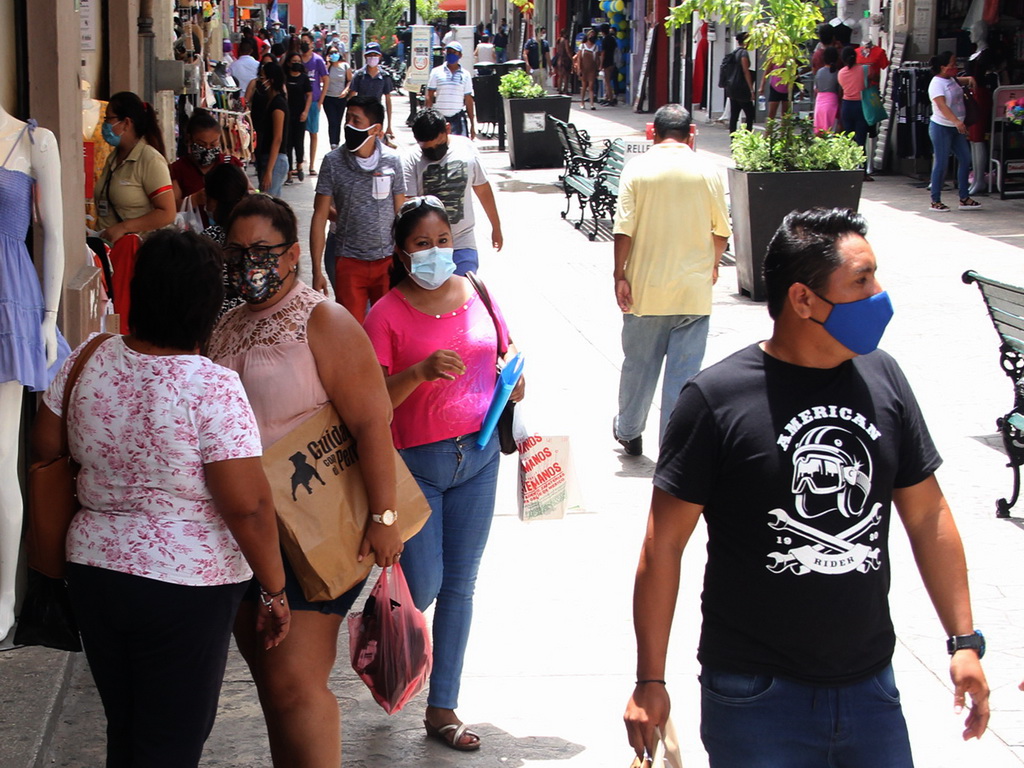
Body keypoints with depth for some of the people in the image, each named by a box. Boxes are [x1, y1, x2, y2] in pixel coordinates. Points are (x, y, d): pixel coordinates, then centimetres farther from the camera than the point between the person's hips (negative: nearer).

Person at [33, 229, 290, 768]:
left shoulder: (90, 360, -4)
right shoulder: (213, 388, -20)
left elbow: (45, 447, 8)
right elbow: (248, 507, -20)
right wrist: (275, 592, -9)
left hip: (92, 569, 6)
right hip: (185, 587, -5)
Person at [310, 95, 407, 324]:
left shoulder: (392, 161, -3)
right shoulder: (333, 162, -5)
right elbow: (319, 217, -2)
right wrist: (317, 271, -5)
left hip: (387, 261, 1)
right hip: (350, 262, -1)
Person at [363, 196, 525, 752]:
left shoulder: (476, 295, 4)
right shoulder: (386, 314, -9)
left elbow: (507, 351, 20)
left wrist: (514, 376, -2)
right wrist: (420, 372, -29)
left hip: (478, 455, 4)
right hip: (415, 462, -4)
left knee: (459, 586, 8)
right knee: (422, 587, -7)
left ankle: (442, 708, 19)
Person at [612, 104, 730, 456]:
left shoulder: (637, 168, -5)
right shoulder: (707, 172, -3)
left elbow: (623, 229, -10)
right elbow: (721, 230, 3)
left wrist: (620, 275, -2)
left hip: (646, 286, 0)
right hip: (694, 289, 0)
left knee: (639, 363, 15)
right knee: (684, 372, 3)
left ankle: (628, 432, 33)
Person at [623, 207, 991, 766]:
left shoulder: (882, 378, 2)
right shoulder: (716, 398, -12)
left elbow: (927, 515, 10)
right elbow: (663, 546, -8)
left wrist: (964, 640, 8)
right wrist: (650, 683, -7)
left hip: (870, 689, 4)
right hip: (756, 696, -4)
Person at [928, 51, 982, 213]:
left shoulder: (952, 80, 10)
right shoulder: (937, 83, -16)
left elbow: (960, 81, 34)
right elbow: (942, 105, -29)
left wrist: (969, 79, 9)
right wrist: (957, 121, -41)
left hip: (956, 128, 9)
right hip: (941, 127, -9)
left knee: (965, 159, 6)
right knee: (941, 163, -5)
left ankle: (964, 198, 12)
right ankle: (935, 201, 4)